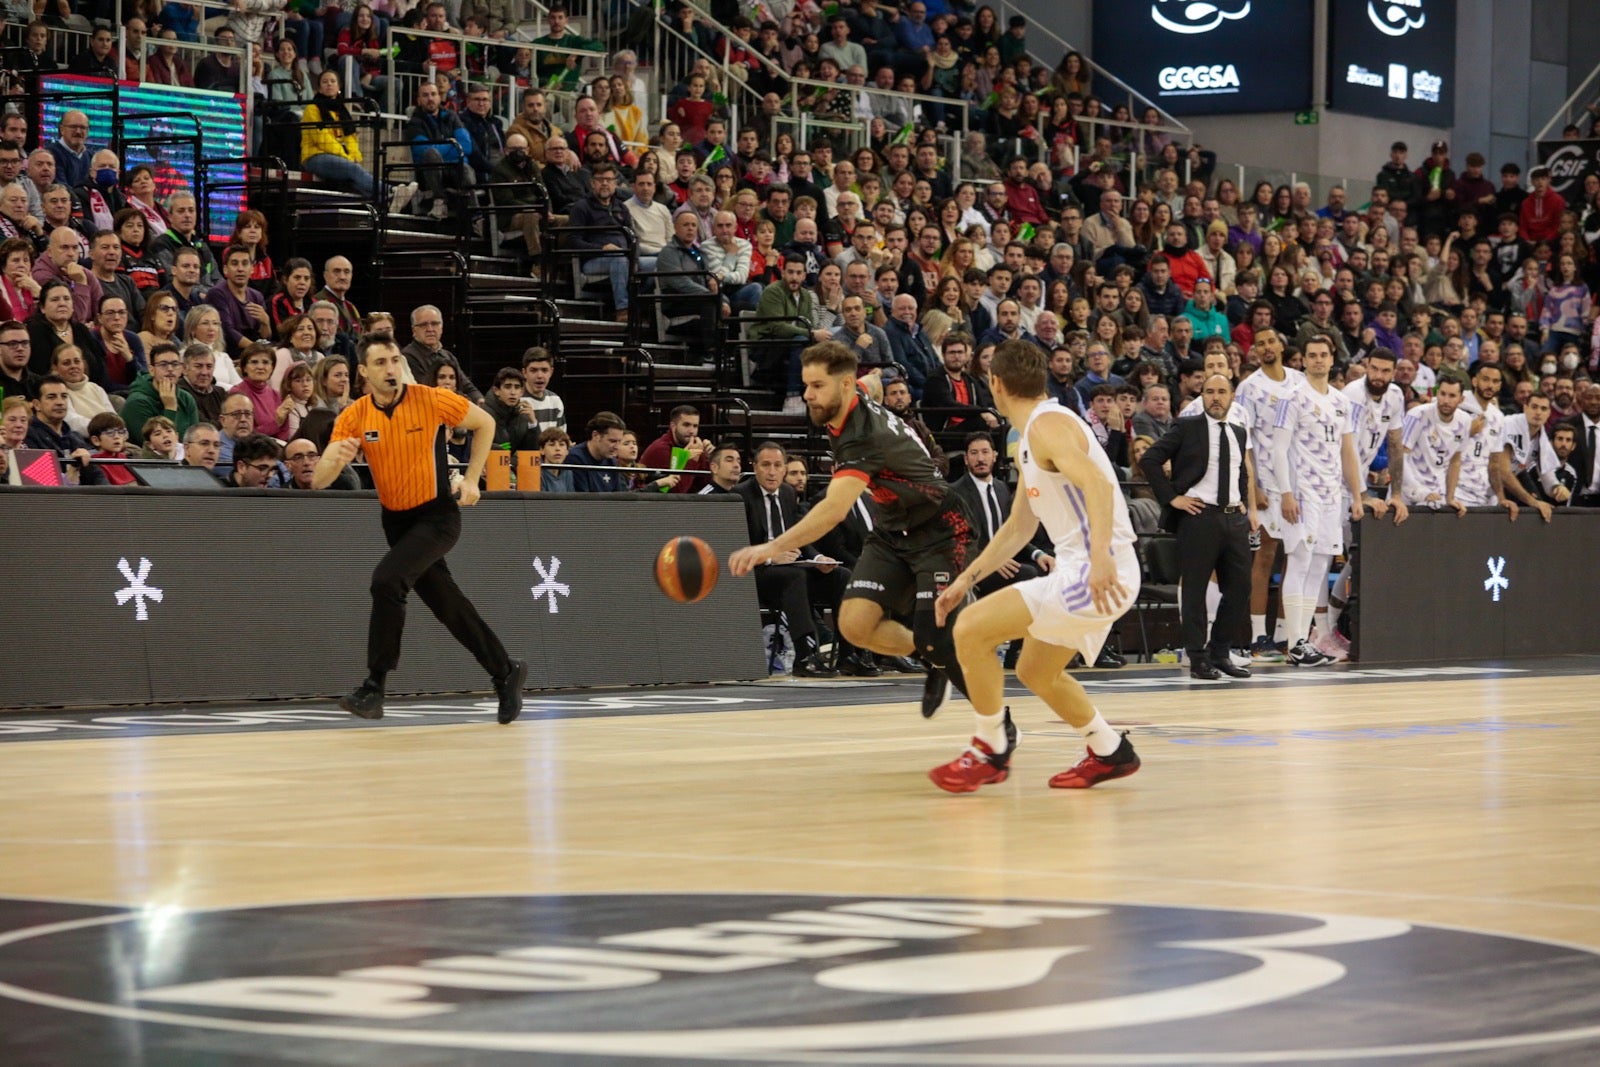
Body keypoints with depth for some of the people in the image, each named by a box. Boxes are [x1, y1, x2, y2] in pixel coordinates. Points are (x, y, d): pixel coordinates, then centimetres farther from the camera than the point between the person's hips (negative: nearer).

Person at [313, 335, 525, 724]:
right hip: (396, 519, 5)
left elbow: (485, 424, 2)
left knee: (387, 579, -25)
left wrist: (471, 479, -4)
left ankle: (374, 687, -20)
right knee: (446, 604, 11)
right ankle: (505, 673, 30)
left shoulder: (432, 401, -15)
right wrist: (335, 459, -35)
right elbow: (319, 481, -12)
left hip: (438, 515, -5)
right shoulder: (353, 418, -7)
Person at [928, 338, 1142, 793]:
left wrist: (1100, 557, -40)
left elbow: (1098, 484, -28)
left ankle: (991, 750, -1)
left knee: (971, 628, -13)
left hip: (1100, 574, -11)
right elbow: (1019, 527, 28)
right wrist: (966, 579, 24)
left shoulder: (1048, 425, -13)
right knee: (1036, 673, 25)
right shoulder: (1028, 443, 19)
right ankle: (1110, 752, 34)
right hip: (1081, 570, 11)